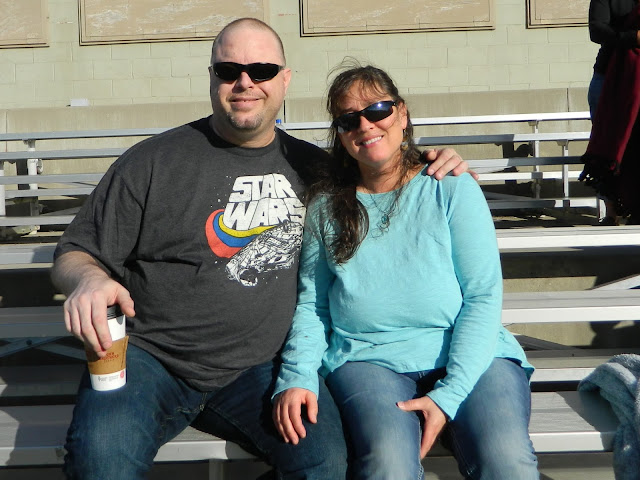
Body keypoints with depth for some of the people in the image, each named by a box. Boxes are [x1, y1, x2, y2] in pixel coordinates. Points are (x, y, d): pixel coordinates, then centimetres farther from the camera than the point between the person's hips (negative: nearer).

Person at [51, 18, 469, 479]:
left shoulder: (311, 166, 12)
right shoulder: (154, 161, 2)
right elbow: (75, 254, 4)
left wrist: (436, 175, 8)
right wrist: (89, 280, -20)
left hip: (259, 368, 2)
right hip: (149, 356, -1)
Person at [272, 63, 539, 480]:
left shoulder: (452, 188, 6)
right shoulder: (326, 206, 13)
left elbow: (483, 296, -2)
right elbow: (311, 305, 12)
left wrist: (449, 394, -14)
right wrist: (296, 377, -8)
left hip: (469, 353, 0)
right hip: (368, 359, 1)